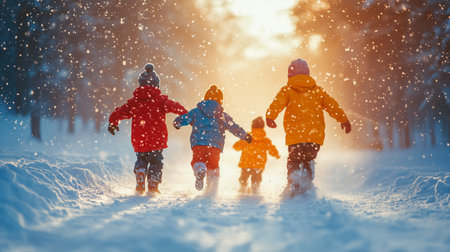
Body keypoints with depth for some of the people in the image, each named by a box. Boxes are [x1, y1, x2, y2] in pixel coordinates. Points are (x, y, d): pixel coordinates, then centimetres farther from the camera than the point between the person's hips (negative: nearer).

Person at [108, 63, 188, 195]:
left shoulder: (133, 101, 3)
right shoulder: (160, 100, -5)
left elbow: (119, 112, 9)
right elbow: (174, 107, -13)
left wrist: (113, 123, 27)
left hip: (138, 141, 2)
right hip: (157, 139, -2)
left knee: (141, 160, 20)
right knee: (156, 162, 13)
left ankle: (140, 183, 1)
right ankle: (153, 185, 2)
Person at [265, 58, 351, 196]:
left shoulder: (287, 90, 5)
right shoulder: (318, 90, 13)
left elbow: (277, 104, -11)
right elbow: (332, 106, 11)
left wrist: (270, 117, -18)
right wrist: (344, 120, 16)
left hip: (295, 134, -2)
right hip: (315, 134, 2)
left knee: (294, 161, 8)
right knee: (308, 161, 19)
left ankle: (293, 185, -14)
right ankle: (307, 185, 5)